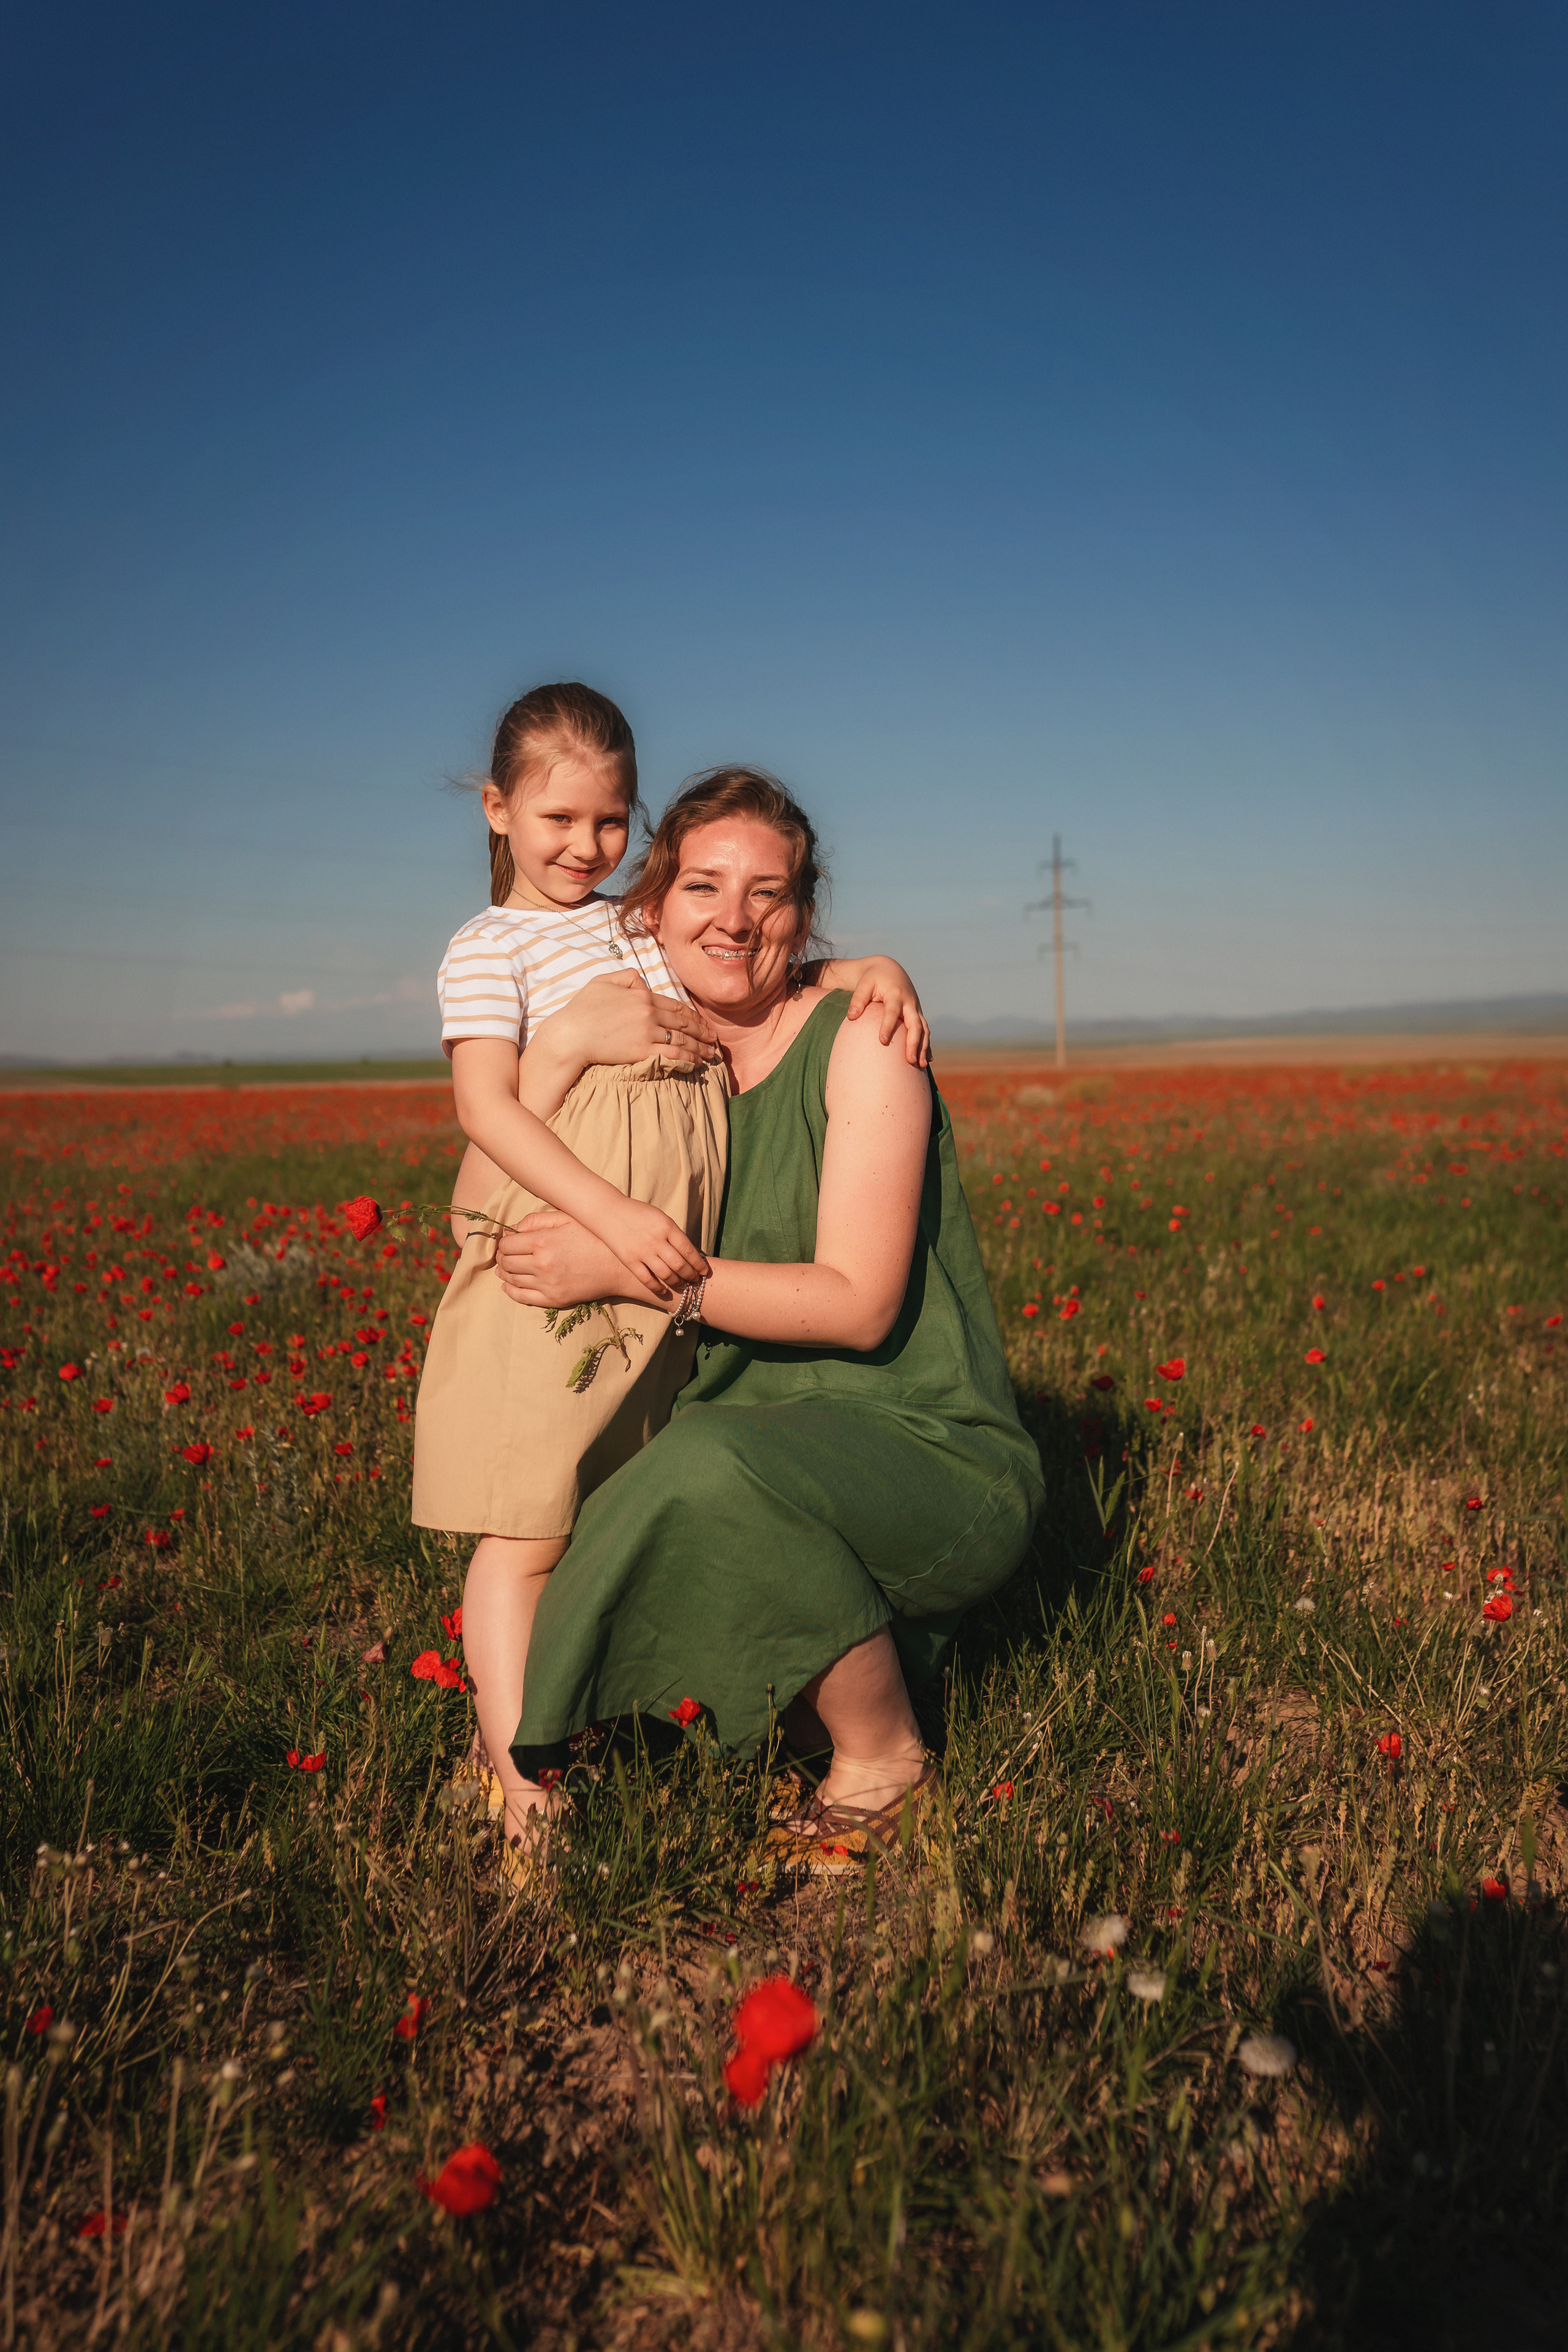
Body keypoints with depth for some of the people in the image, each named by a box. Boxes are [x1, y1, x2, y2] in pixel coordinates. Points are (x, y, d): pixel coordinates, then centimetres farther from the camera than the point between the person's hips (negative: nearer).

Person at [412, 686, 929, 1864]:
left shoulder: (655, 927, 18)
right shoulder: (490, 947, 1)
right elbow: (487, 1107, -11)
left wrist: (871, 966, 1)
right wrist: (616, 1214, -22)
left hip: (664, 1280, 6)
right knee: (527, 1529, -3)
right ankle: (519, 1785, 7)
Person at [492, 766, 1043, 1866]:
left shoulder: (860, 1035, -13)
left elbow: (857, 1304, -21)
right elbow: (502, 1187, 5)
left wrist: (623, 1266, -23)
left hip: (937, 1464, -7)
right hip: (782, 1453, 7)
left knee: (711, 1466, -34)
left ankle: (886, 1754, -5)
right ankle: (839, 1677, 13)